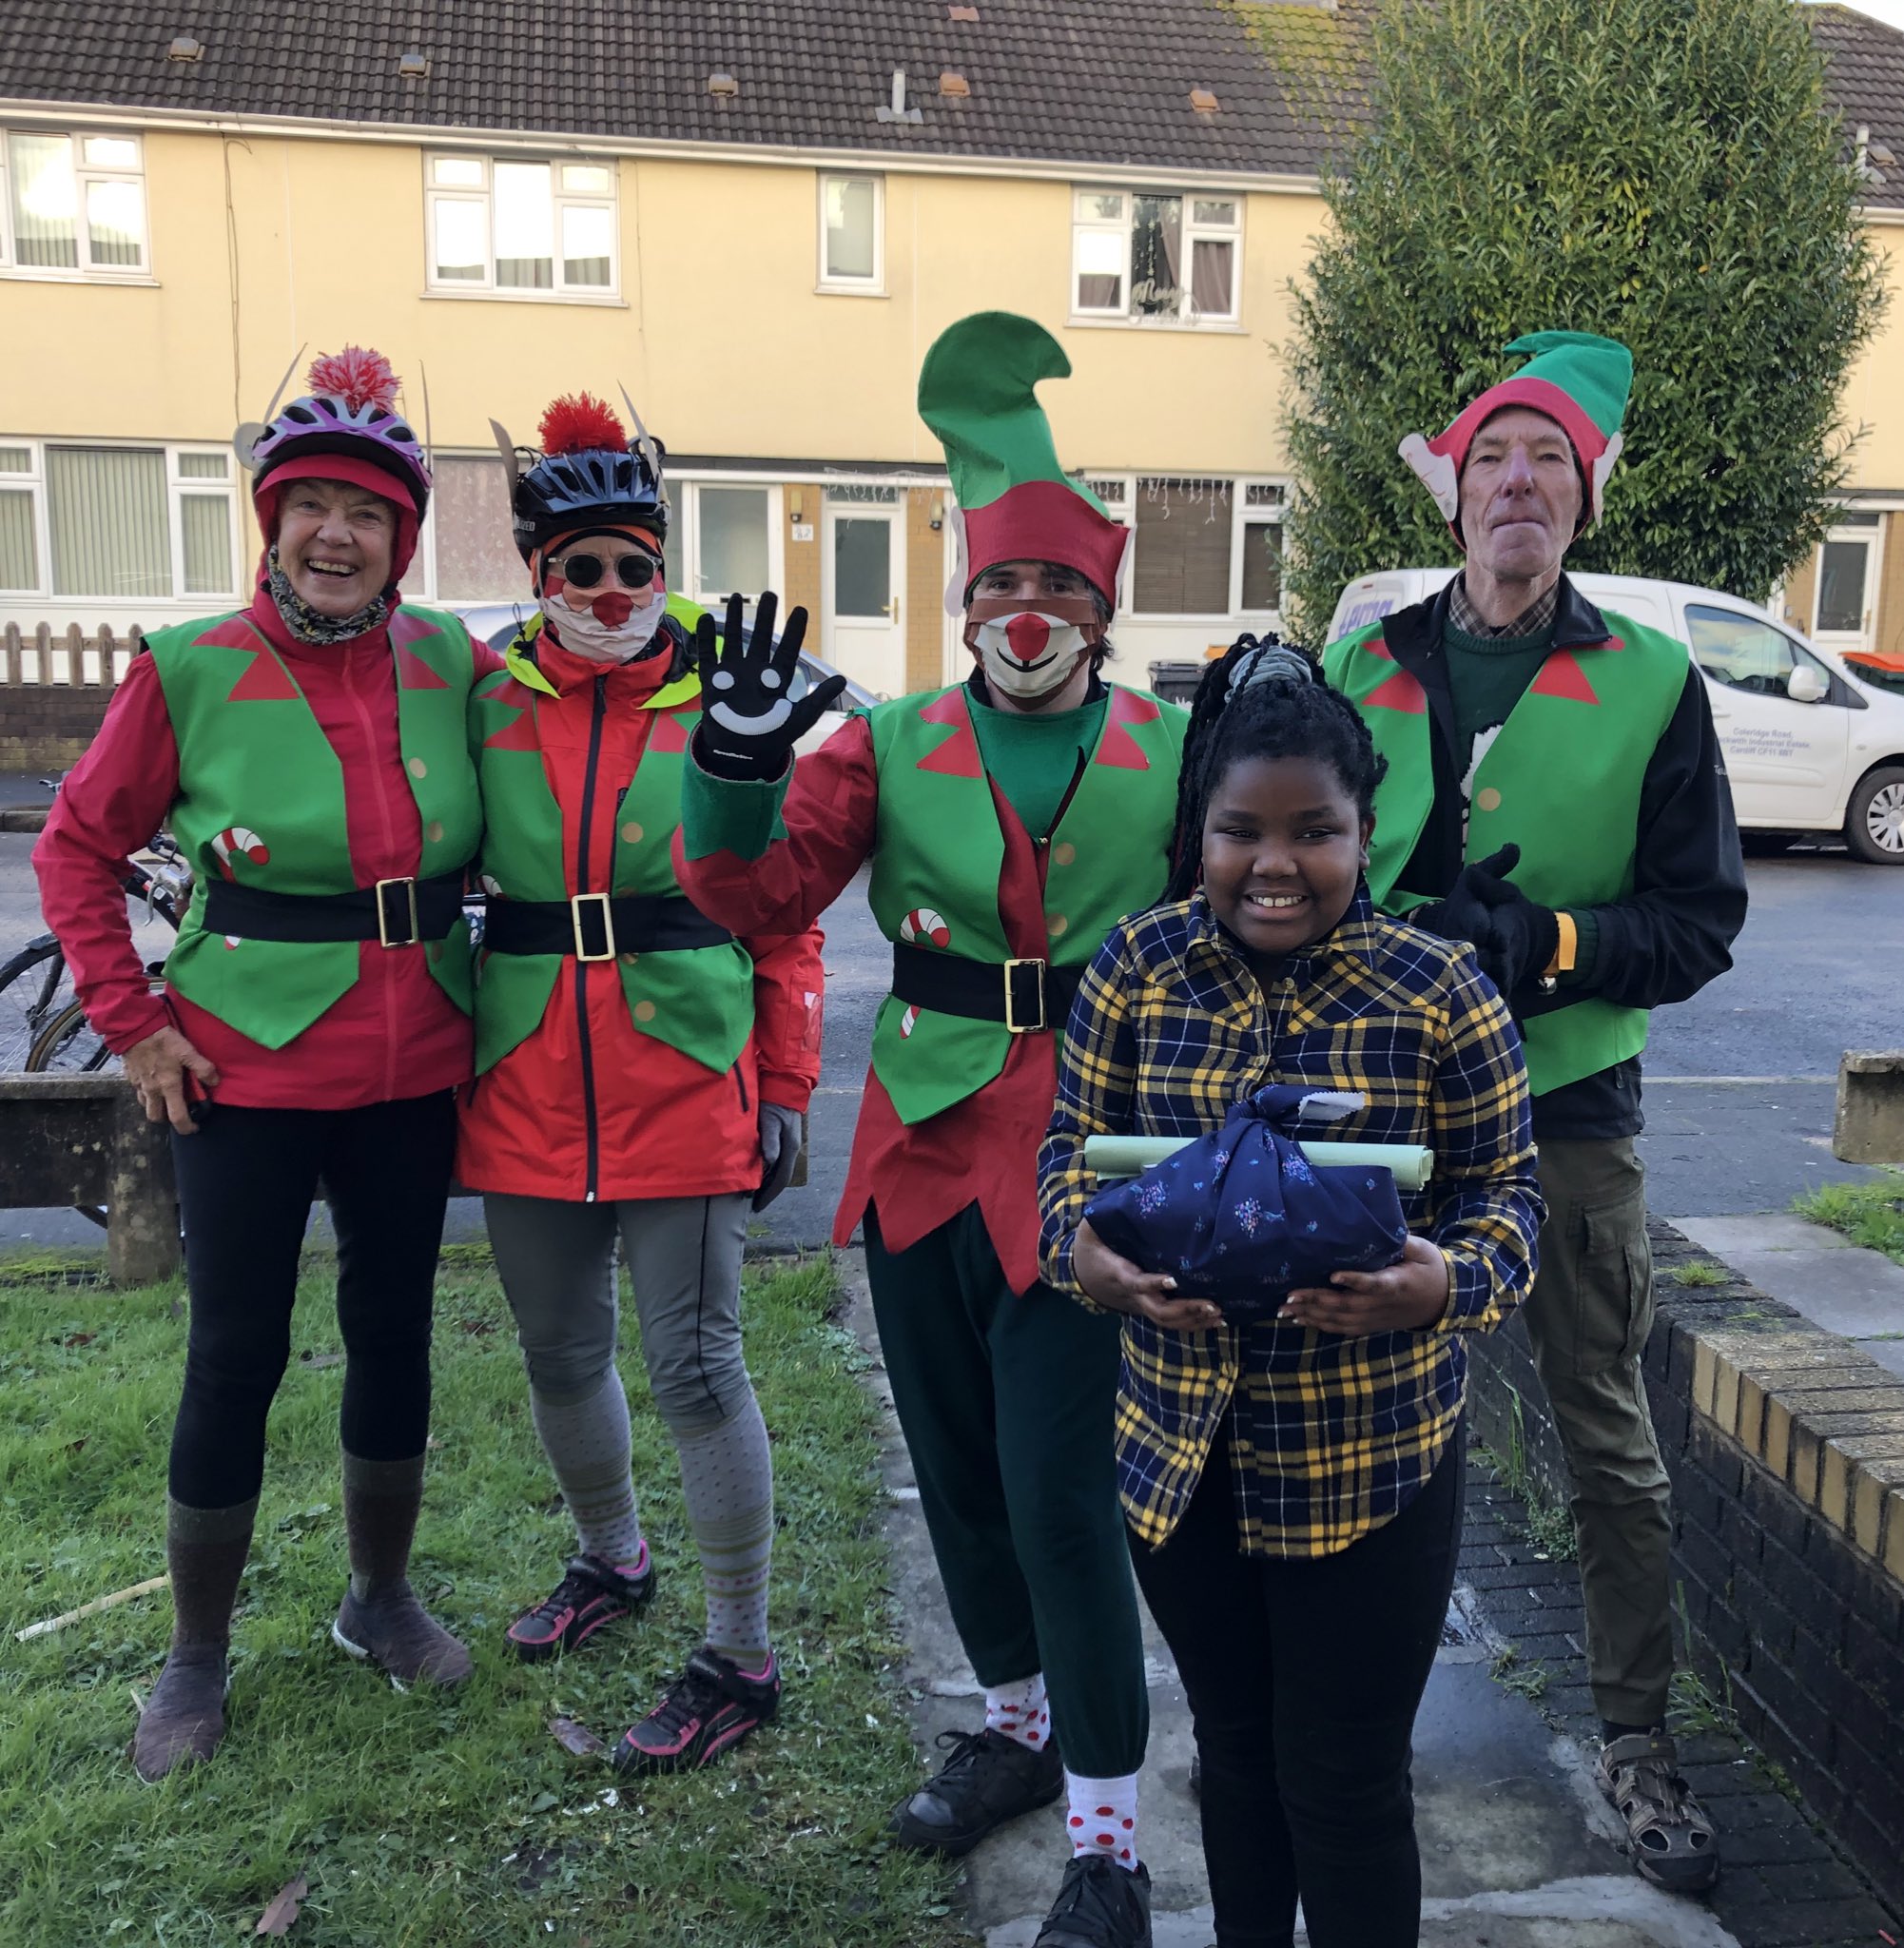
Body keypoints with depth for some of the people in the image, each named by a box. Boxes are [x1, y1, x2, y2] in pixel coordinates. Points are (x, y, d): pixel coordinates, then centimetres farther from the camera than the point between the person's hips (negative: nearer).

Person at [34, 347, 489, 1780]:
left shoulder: (449, 662, -1)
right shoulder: (190, 673, -8)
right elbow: (78, 845, 1)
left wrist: (480, 978, 5)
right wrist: (130, 1023, -5)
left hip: (415, 1071, 3)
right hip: (252, 1073, -3)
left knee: (394, 1333, 15)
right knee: (238, 1356, 6)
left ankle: (381, 1598, 37)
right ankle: (198, 1658, 27)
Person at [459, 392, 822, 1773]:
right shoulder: (488, 703, 4)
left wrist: (786, 1091, -3)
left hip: (687, 1091, -3)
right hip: (530, 1092, 4)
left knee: (695, 1368, -1)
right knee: (562, 1359, 17)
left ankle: (742, 1659, 16)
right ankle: (612, 1560, 45)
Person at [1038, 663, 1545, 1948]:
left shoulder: (1440, 990, -10)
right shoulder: (1139, 964, -3)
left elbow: (1506, 1187, -3)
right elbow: (1073, 1141, 3)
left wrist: (1452, 1282, -25)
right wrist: (1082, 1248, -18)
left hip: (1371, 1454, -3)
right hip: (1181, 1440, 3)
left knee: (1346, 1779, 10)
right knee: (1233, 1742, 23)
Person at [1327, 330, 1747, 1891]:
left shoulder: (1651, 684, -1)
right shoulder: (1363, 670, 3)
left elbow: (1702, 918, -2)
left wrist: (1547, 943, -19)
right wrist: (1396, 939, -14)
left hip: (1570, 1116, -1)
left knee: (1608, 1439, 10)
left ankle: (1638, 1738, 28)